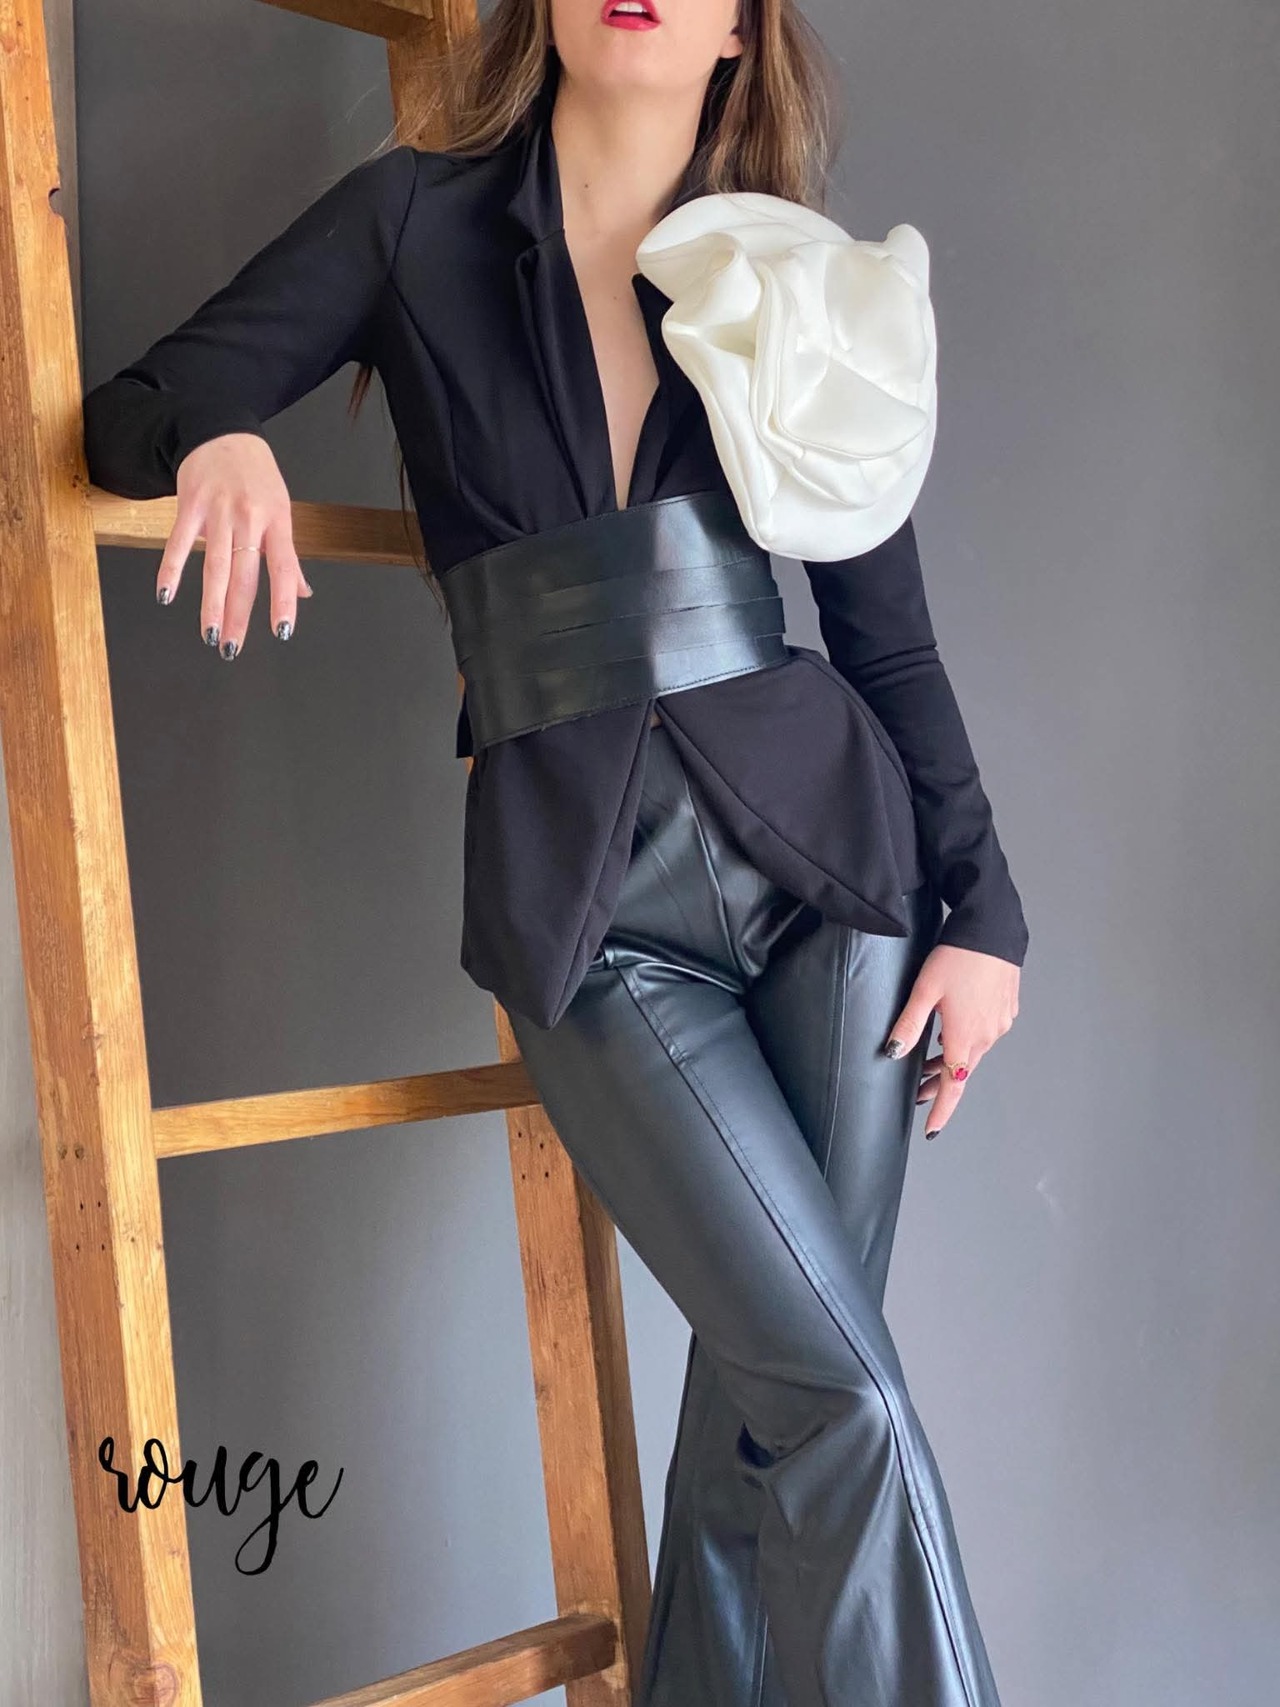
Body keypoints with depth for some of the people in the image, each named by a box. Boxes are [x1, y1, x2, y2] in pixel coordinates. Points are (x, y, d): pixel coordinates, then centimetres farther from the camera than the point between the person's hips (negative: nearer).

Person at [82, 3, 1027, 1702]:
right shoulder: (415, 219, 5)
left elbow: (890, 631, 10)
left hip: (821, 841, 3)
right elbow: (132, 411, 4)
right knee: (843, 1392, -7)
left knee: (770, 1377, 5)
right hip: (584, 898, -2)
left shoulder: (795, 279, 10)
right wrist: (221, 435, -20)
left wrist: (980, 905, 5)